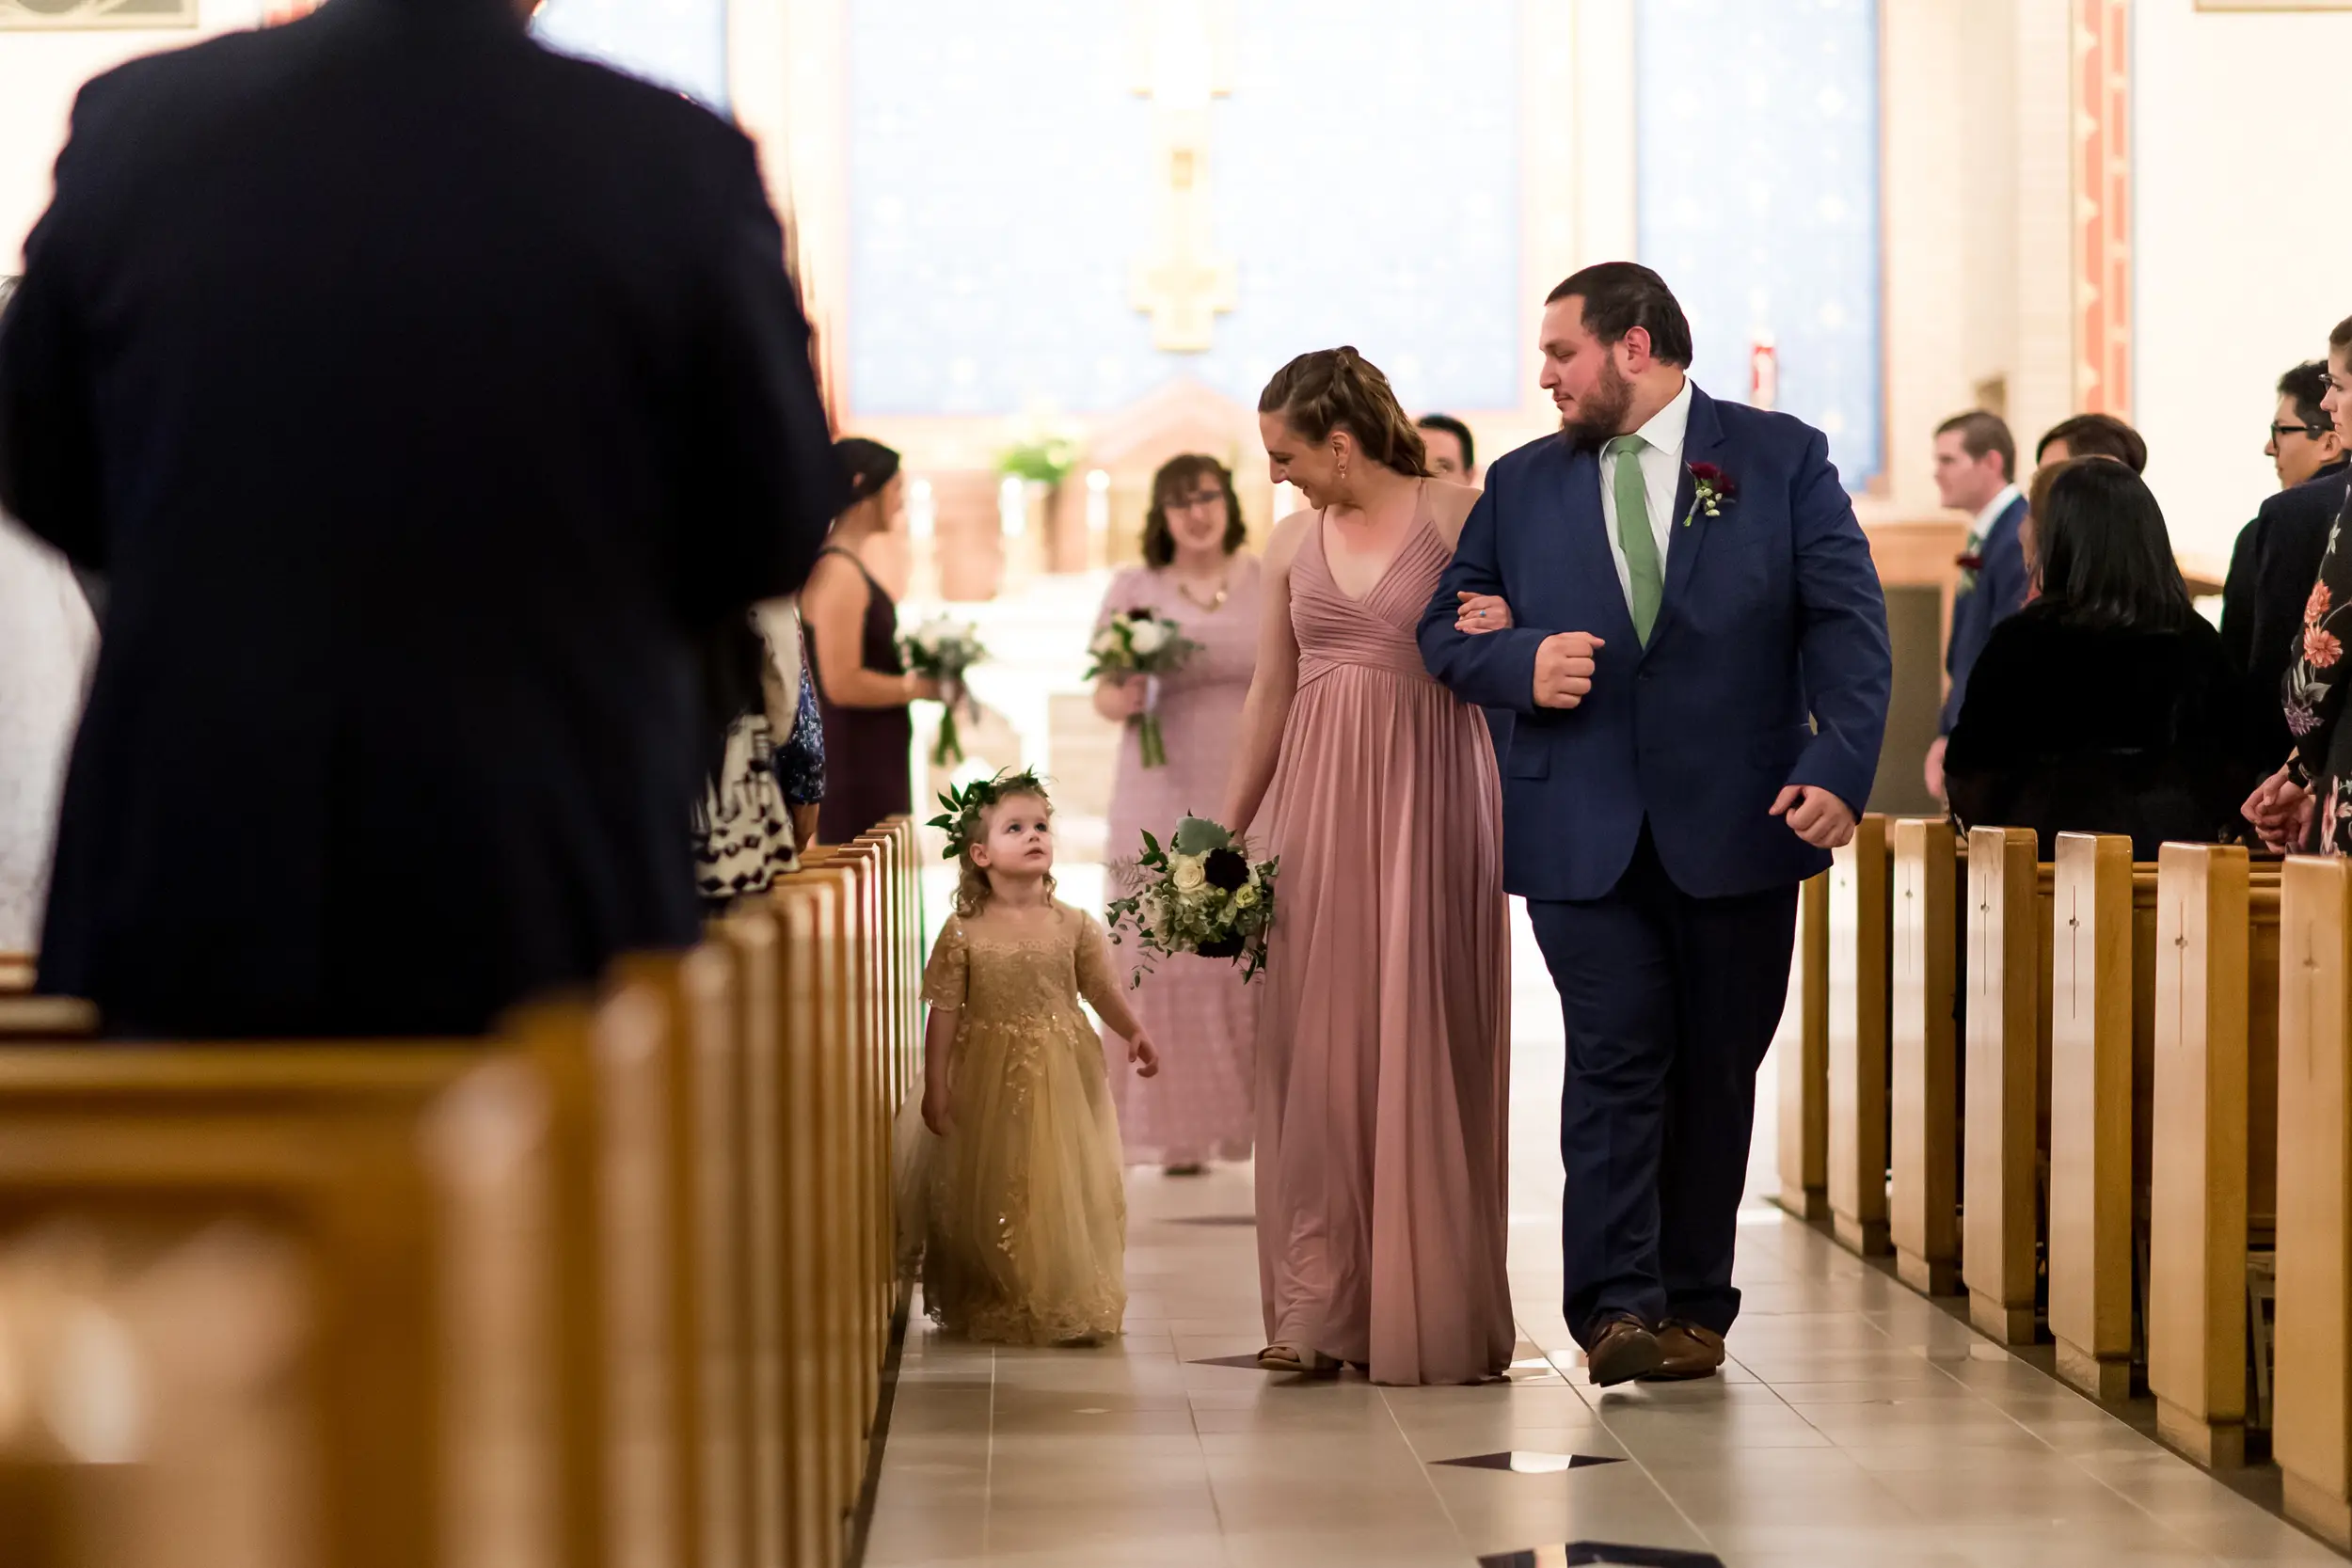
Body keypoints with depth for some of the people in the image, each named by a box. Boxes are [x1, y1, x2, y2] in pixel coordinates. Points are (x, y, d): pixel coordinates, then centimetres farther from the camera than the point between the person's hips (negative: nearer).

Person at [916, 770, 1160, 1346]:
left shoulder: (1073, 926, 1)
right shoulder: (964, 933, -4)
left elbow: (1101, 989, 8)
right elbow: (944, 1012, -2)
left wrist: (1133, 1033, -8)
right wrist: (935, 1086, -4)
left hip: (1063, 1078, 1)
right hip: (991, 1079, -1)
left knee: (1068, 1187, 1)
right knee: (991, 1190, 3)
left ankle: (1074, 1306, 10)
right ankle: (991, 1308, 14)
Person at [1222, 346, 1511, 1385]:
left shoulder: (1458, 520, -3)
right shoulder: (1293, 541, 10)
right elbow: (1270, 694, 14)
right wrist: (1228, 831, 13)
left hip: (1428, 802, -4)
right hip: (1319, 804, 4)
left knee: (1422, 1048, -2)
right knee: (1316, 1048, 1)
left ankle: (1429, 1313, 6)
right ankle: (1319, 1310, 5)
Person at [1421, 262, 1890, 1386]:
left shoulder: (1781, 459, 4)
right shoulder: (1522, 484, 11)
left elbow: (1848, 623, -1)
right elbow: (1444, 628, 14)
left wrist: (1838, 768, -14)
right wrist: (1521, 662, -8)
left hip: (1736, 825, -1)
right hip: (1584, 830, 1)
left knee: (1716, 1072, 6)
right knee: (1615, 1062, -7)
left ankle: (1693, 1305, 16)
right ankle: (1614, 1309, -8)